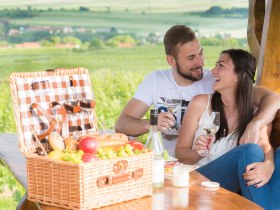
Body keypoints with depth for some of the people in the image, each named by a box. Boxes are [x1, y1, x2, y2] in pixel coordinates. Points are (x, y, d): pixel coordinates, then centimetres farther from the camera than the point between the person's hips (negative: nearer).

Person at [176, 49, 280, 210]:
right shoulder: (201, 104, 1)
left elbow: (264, 144, -16)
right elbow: (180, 151, 4)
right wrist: (198, 153, -19)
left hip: (240, 185, 2)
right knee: (250, 151, -29)